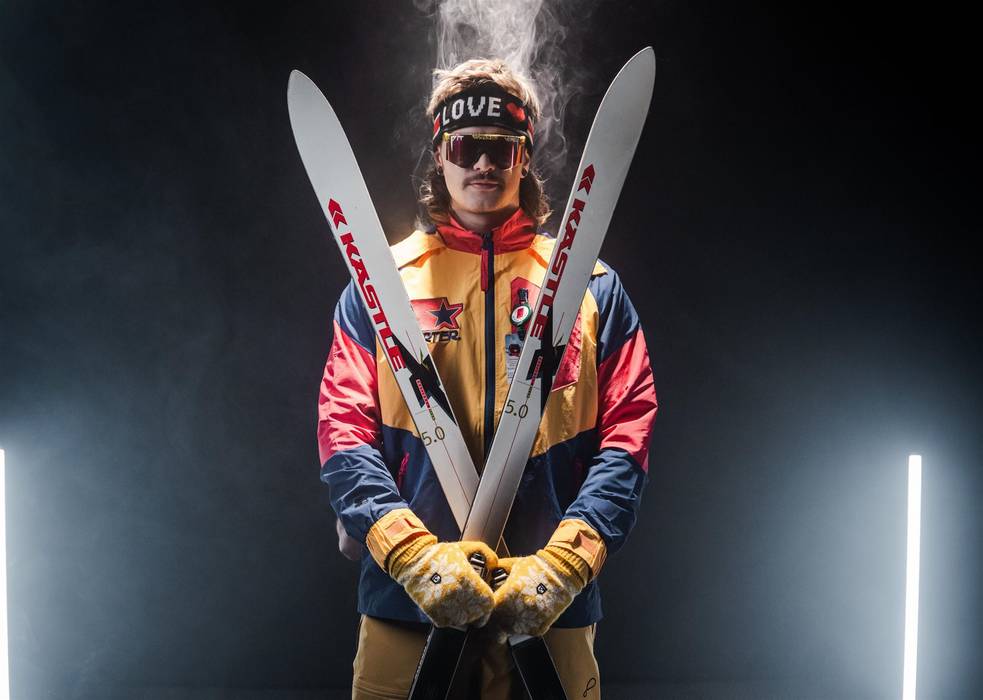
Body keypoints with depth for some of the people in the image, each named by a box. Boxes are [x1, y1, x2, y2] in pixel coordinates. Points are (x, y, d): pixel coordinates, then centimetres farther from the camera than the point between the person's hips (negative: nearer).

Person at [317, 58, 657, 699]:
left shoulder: (593, 286, 6)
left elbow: (628, 429, -1)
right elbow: (345, 426, -1)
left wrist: (566, 561, -15)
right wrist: (411, 551, -16)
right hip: (406, 599, 0)